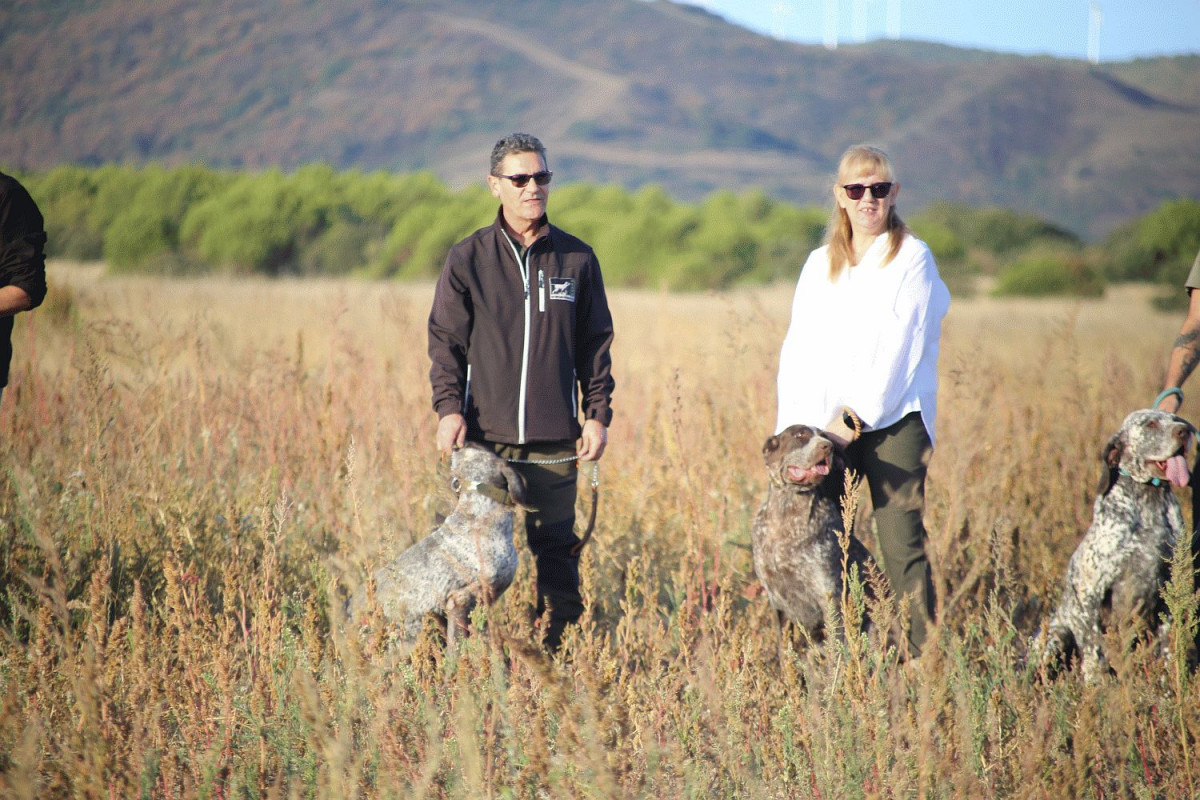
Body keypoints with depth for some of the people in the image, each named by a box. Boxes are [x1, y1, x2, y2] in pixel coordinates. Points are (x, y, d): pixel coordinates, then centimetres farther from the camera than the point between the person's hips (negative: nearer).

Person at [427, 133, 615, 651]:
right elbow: (445, 340, 3)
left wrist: (598, 413, 3)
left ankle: (562, 649, 10)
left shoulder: (577, 259, 8)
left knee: (557, 550, 4)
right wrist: (448, 407, -10)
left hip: (556, 441, 1)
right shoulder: (467, 259, 3)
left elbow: (596, 342, 11)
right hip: (485, 436, -1)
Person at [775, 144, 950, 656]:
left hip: (892, 422, -4)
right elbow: (798, 350, 13)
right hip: (823, 427, 4)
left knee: (901, 546, -10)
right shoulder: (819, 264, 18)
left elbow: (899, 349, -7)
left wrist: (854, 417, -13)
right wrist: (792, 428, -1)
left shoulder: (912, 259, 3)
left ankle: (924, 656, -7)